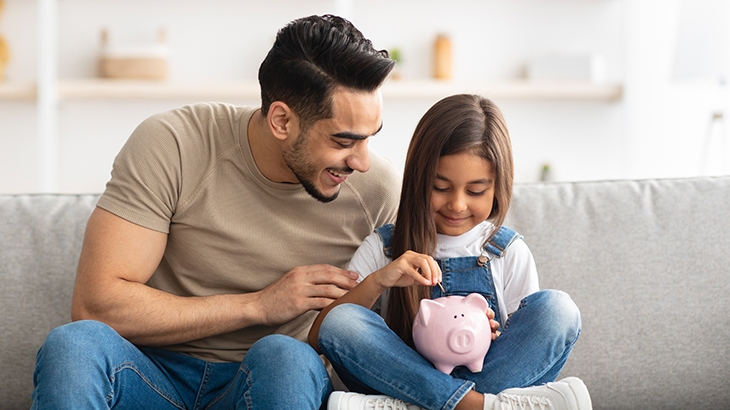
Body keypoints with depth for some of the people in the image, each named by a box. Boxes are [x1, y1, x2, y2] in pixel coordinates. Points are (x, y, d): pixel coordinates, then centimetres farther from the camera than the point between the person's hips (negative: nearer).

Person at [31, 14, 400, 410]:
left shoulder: (377, 187, -6)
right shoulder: (170, 146, -12)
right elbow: (95, 305, -17)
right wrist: (258, 305, -18)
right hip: (157, 375, 1)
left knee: (285, 358, -37)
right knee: (73, 345, -32)